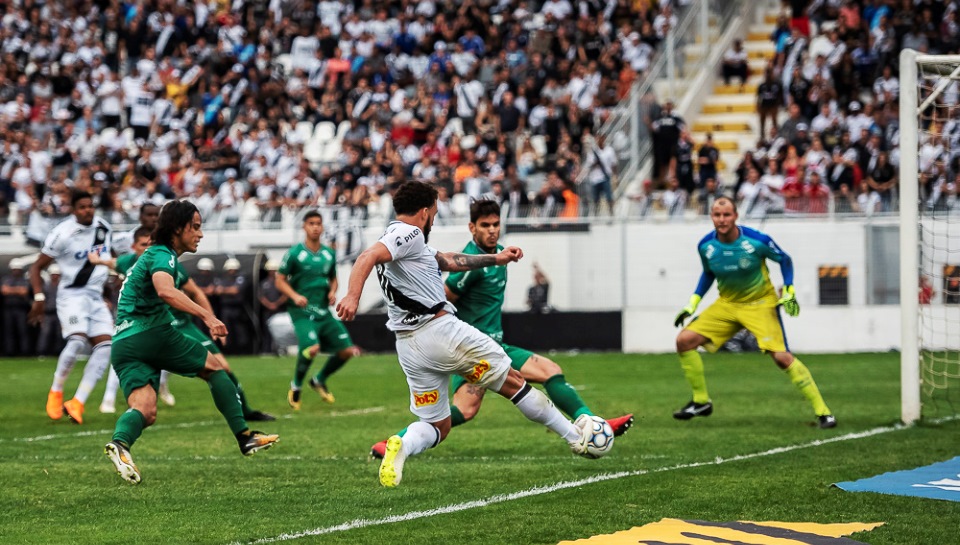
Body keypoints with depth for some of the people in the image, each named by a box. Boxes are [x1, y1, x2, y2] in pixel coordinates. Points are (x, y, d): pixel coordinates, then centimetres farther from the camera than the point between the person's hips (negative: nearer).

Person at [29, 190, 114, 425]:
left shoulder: (103, 226, 6)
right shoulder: (62, 234, -13)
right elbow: (37, 267, -7)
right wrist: (39, 298, -15)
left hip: (96, 297, 6)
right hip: (72, 295, -6)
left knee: (105, 346, -10)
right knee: (77, 340, -26)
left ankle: (77, 404, -12)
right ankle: (56, 392, -3)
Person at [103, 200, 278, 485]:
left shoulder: (166, 258, 27)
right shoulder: (162, 256, -6)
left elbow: (192, 290, 47)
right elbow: (165, 291, -29)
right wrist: (207, 316, -34)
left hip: (122, 345, 8)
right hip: (153, 333, -8)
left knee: (144, 411, -9)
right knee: (215, 367, 9)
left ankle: (119, 442, -40)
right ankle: (245, 436, 7)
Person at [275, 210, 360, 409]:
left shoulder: (329, 254, 11)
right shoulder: (294, 253, -4)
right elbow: (280, 281, -2)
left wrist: (333, 292, 2)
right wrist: (295, 296, -18)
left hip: (324, 312, 6)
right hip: (302, 311, -6)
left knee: (347, 350, -1)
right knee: (312, 348, -28)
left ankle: (319, 381, 24)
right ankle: (295, 386, -3)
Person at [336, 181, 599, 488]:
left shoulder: (403, 240, 21)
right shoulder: (408, 234, -8)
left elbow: (448, 261, 30)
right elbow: (368, 257, -25)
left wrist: (496, 259, 36)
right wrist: (353, 296, -40)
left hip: (408, 346, 9)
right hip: (440, 331, -9)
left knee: (437, 426, 12)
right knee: (513, 382, 8)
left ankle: (402, 445, -20)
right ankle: (575, 437, 17)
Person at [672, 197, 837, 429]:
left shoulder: (757, 240, -21)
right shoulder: (705, 246, -9)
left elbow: (784, 259, -2)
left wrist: (788, 290, -12)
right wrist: (693, 302, 5)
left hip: (760, 303, -5)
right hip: (727, 304, 5)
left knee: (782, 357, -20)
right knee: (684, 340, -8)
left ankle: (822, 411, -11)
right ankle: (701, 401, 9)